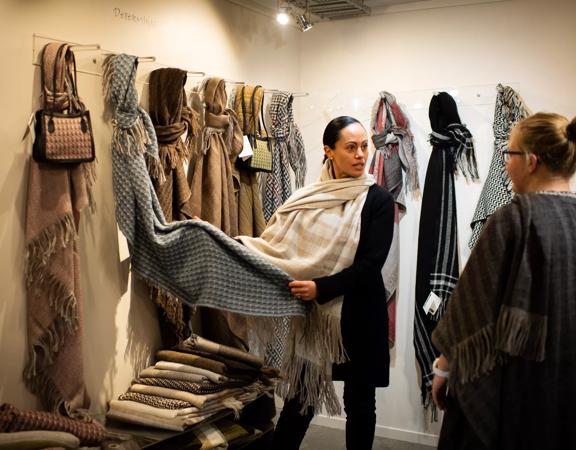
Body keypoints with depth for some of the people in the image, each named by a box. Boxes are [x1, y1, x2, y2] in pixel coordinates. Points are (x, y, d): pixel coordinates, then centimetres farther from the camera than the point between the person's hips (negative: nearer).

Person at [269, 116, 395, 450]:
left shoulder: (379, 200, -6)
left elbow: (371, 263, -15)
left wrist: (321, 288, -24)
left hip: (360, 315, -1)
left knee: (359, 402, 10)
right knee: (300, 399, 7)